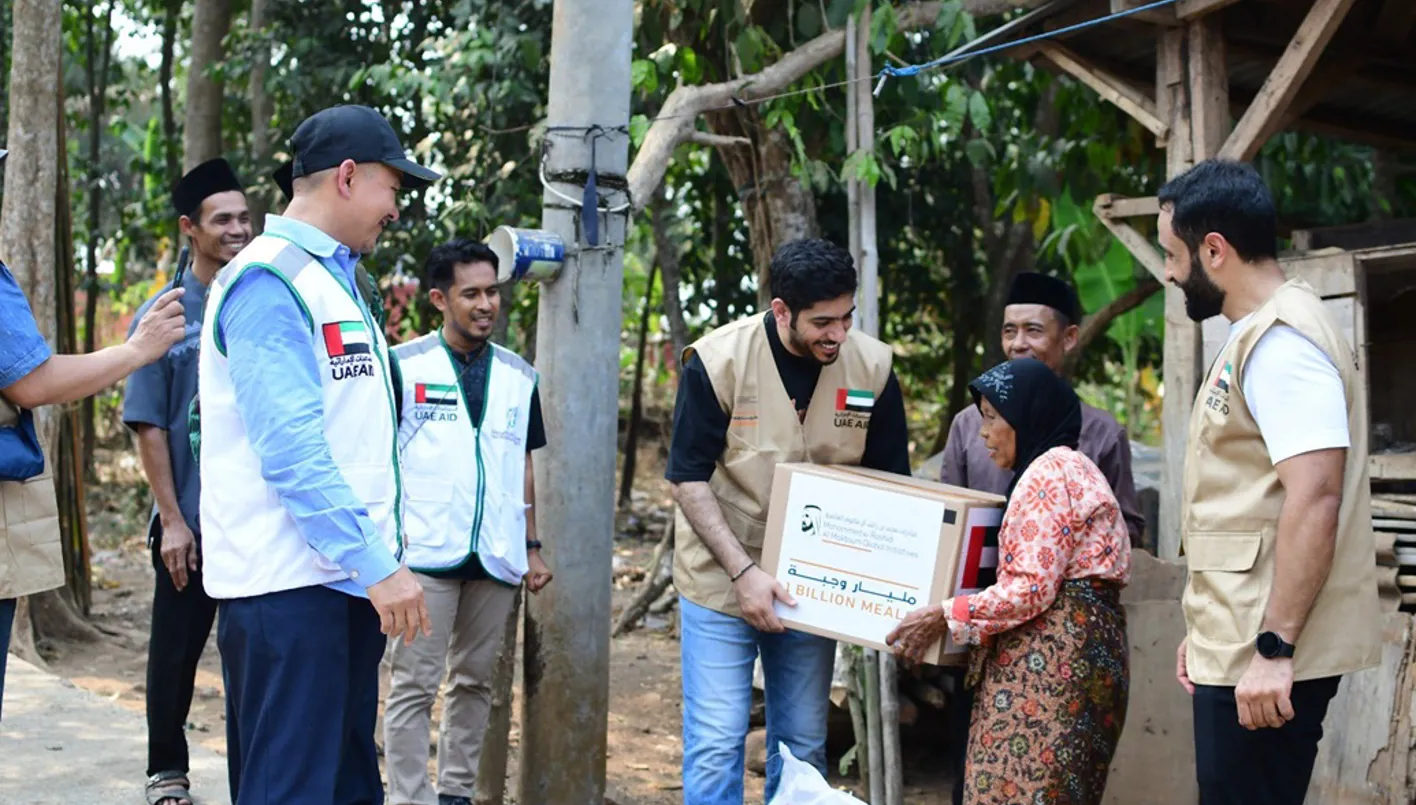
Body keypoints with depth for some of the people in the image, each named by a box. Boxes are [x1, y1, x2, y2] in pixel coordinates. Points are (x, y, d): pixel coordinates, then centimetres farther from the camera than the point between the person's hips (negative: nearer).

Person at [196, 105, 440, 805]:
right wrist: (377, 564, -22)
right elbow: (290, 450, -20)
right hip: (290, 583, -9)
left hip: (346, 579, 10)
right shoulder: (271, 281, -12)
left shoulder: (335, 277, 18)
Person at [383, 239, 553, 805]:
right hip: (425, 554, -4)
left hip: (496, 560, 4)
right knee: (415, 685, -1)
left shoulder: (519, 375, 11)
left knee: (475, 680, 12)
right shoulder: (403, 365, -2)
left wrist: (532, 547, 13)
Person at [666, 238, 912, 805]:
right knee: (716, 743, -3)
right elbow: (688, 478, -12)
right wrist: (744, 571, -21)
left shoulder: (872, 366, -8)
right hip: (722, 579, -3)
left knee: (804, 745, 11)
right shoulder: (718, 360, -16)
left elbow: (891, 479, 3)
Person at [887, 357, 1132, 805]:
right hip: (1054, 652, 11)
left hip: (1053, 655, -11)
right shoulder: (1060, 466, 22)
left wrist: (945, 616, -14)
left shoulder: (1050, 471, -10)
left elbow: (1031, 589, -18)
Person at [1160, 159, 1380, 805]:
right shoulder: (1255, 335, 17)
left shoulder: (1281, 340, -15)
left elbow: (1314, 498, -24)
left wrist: (1274, 647, -25)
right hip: (1238, 646, 10)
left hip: (1267, 660, -10)